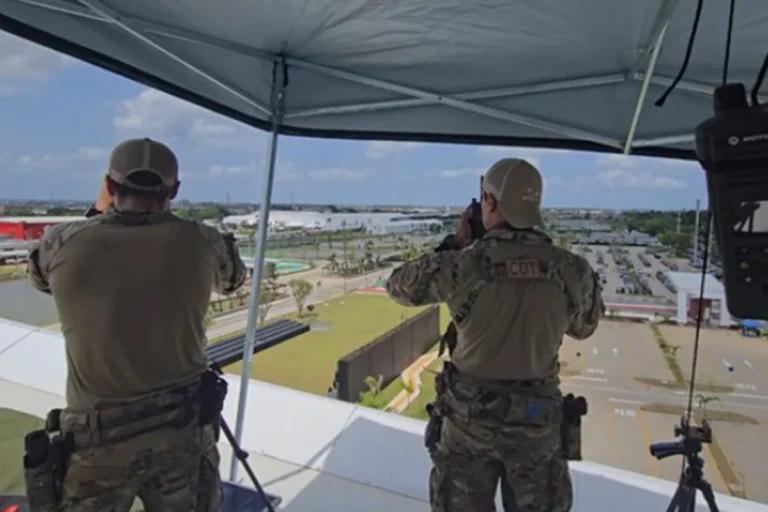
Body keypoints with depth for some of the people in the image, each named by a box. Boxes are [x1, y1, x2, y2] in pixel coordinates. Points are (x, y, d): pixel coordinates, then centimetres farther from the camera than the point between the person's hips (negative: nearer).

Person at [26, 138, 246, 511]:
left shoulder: (64, 244, -10)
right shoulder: (200, 243, -11)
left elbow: (39, 276, 14)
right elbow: (233, 279, 13)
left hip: (98, 438, 0)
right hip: (185, 428, 1)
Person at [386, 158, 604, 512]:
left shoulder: (463, 264, -19)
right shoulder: (571, 269, -11)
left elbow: (399, 286, -1)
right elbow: (584, 327, 9)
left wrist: (454, 245, 4)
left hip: (470, 415, -1)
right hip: (537, 417, 2)